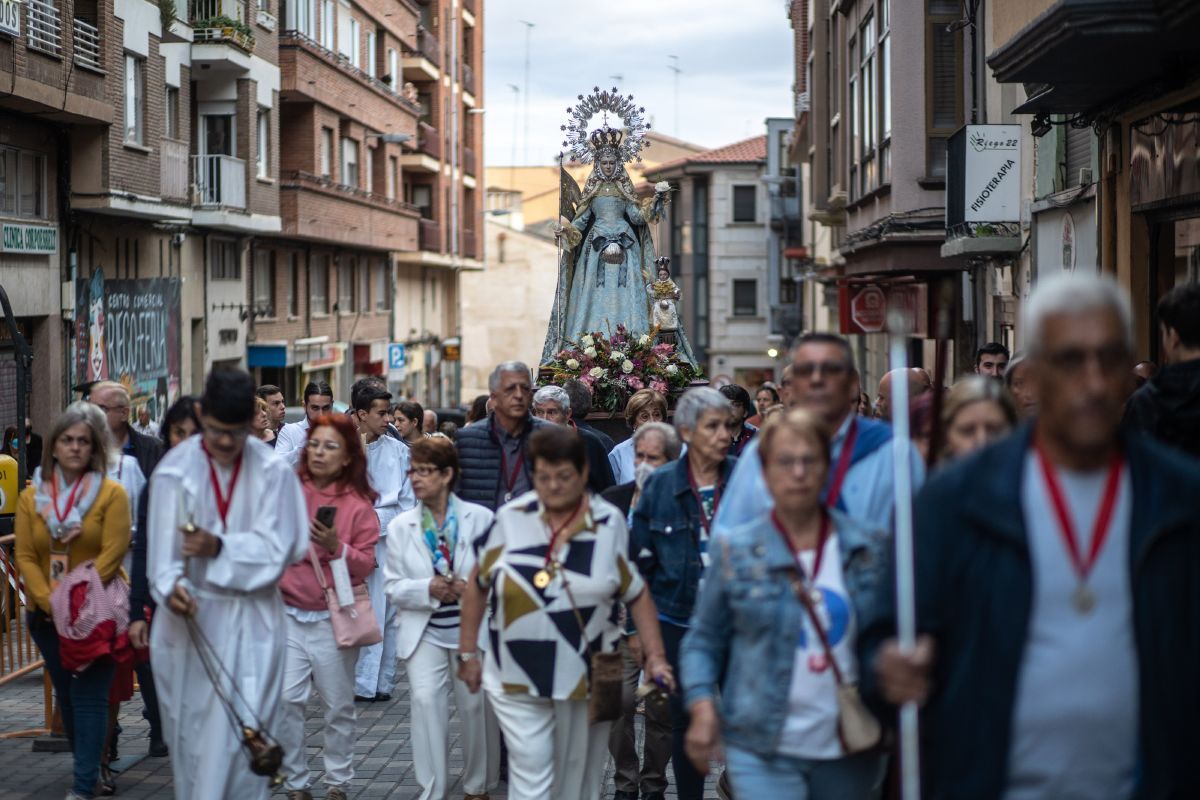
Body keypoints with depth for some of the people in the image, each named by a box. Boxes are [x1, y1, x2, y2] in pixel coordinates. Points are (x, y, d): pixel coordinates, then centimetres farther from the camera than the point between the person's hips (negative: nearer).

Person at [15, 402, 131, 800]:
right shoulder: (31, 496, 4)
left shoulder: (112, 493, -7)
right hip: (47, 615, 4)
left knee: (89, 695, -6)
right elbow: (25, 557, 0)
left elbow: (112, 554, -13)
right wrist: (51, 603, -13)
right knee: (67, 695, 13)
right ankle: (90, 768, 27)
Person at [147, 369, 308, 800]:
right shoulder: (176, 471, -7)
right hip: (191, 618, 1)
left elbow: (276, 549, -9)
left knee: (244, 730, -5)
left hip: (252, 621, 0)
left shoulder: (273, 472, -6)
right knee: (192, 730, 9)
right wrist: (171, 586, -33)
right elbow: (164, 547, -13)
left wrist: (219, 548, -24)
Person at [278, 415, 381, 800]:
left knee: (338, 705, 7)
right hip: (288, 613, 1)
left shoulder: (359, 504, -2)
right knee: (287, 699, -6)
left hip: (333, 618, -1)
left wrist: (337, 547, -20)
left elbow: (366, 564, -5)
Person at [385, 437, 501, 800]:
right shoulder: (400, 526, 3)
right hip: (424, 633, 0)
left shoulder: (481, 518, -2)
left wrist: (472, 587, -17)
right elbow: (393, 585, 0)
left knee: (476, 705, 6)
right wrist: (428, 589, -17)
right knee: (425, 700, -15)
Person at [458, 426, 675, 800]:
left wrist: (655, 657, -5)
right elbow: (478, 584, 6)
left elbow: (637, 594, 2)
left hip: (587, 679, 1)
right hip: (518, 678, -1)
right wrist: (467, 652, 6)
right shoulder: (510, 519, -3)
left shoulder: (610, 524, -2)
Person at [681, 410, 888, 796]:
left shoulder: (870, 548, 3)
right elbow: (704, 640, 5)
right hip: (764, 750, -2)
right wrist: (703, 707, -8)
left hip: (851, 750, 3)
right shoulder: (736, 551, -1)